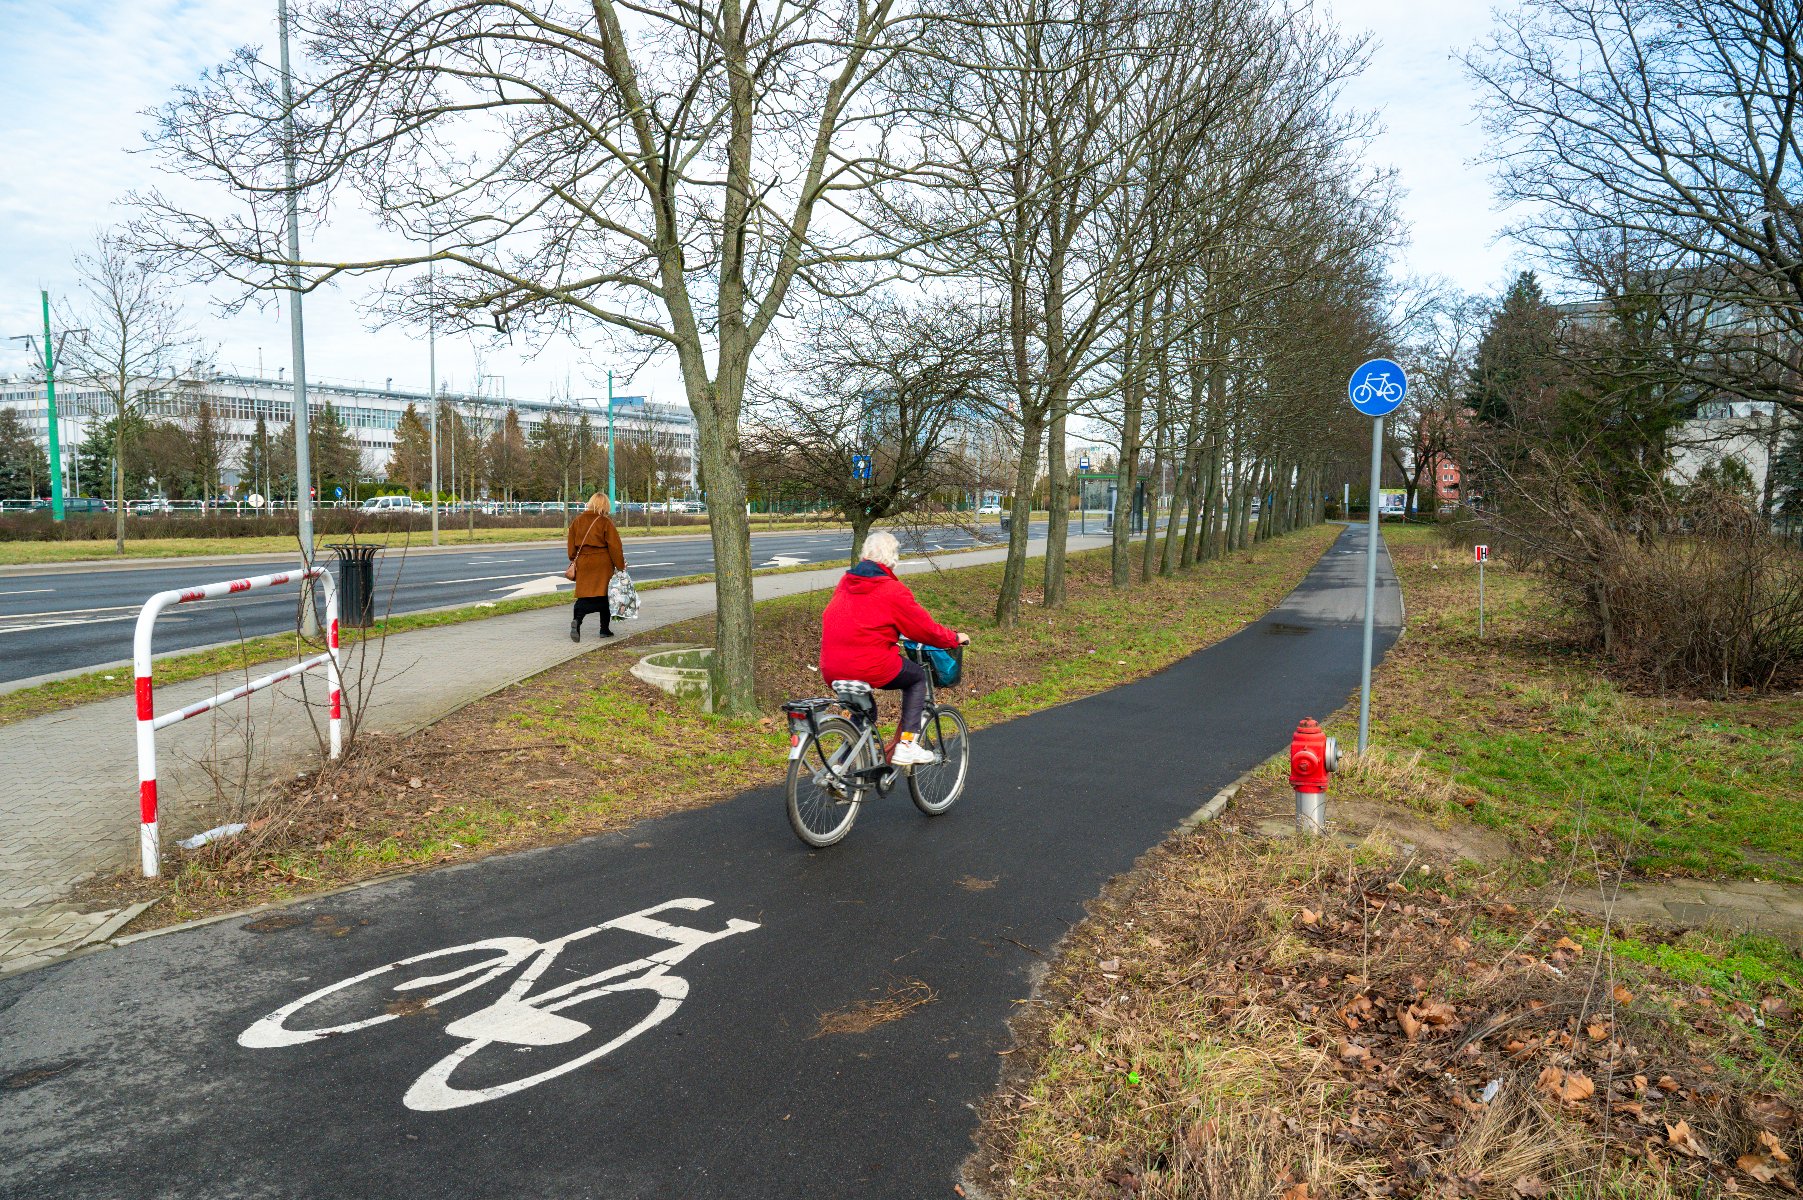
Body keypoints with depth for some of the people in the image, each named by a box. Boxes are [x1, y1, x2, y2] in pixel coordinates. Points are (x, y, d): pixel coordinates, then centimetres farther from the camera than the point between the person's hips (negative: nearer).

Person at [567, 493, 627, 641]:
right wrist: (620, 566, 0)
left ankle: (576, 619, -22)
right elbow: (615, 546, -8)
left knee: (584, 596, 5)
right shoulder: (606, 522, -8)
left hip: (583, 563, 3)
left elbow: (571, 544, 11)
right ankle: (605, 629, 14)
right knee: (604, 595, 9)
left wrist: (574, 561, 22)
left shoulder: (578, 520, 5)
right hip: (603, 565, -3)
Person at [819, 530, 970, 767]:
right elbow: (926, 629, -2)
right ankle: (907, 744, 9)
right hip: (871, 667, -7)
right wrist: (955, 639, 16)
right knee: (917, 677, 18)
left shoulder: (845, 582, 12)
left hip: (831, 671, 7)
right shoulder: (892, 590, -7)